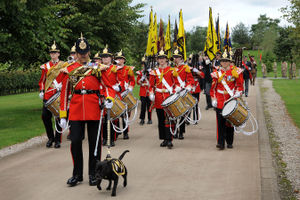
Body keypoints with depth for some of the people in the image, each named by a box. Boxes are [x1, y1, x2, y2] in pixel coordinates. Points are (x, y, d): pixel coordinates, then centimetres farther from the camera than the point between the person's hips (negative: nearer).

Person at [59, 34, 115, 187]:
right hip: (76, 110, 1)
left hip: (94, 110, -1)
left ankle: (93, 174, 17)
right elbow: (65, 92, 8)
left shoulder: (98, 68, 4)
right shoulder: (70, 69, 7)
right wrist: (63, 115, 3)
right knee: (75, 141, 0)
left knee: (94, 142, 5)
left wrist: (109, 99, -16)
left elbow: (108, 86, 6)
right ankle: (77, 174, 15)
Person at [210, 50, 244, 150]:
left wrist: (237, 93, -13)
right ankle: (220, 143, -7)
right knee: (220, 122, -7)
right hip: (220, 101, 0)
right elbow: (213, 87, 8)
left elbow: (239, 85, 5)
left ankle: (229, 142, 19)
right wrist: (213, 99, 1)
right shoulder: (217, 73, 5)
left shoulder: (236, 71, 1)